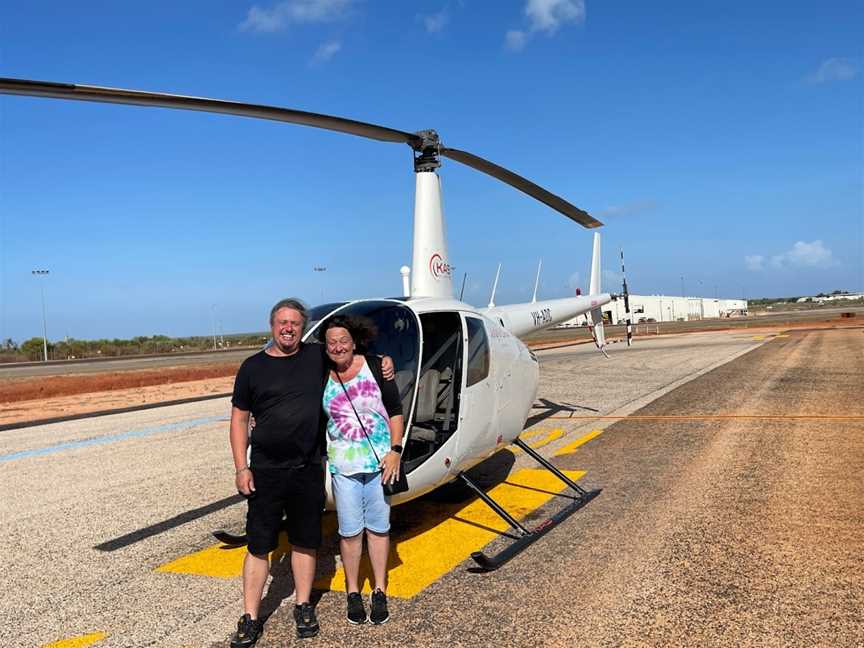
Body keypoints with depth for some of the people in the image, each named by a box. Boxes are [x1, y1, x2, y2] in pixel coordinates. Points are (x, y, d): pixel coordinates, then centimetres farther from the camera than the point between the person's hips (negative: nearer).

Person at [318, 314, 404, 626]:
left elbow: (395, 412, -1)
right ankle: (353, 592, 26)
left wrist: (395, 451, -8)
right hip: (344, 466, 1)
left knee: (378, 527, 10)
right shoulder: (321, 377, -3)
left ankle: (379, 591, 26)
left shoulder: (375, 367, -7)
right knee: (350, 531, 7)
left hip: (379, 461, 0)